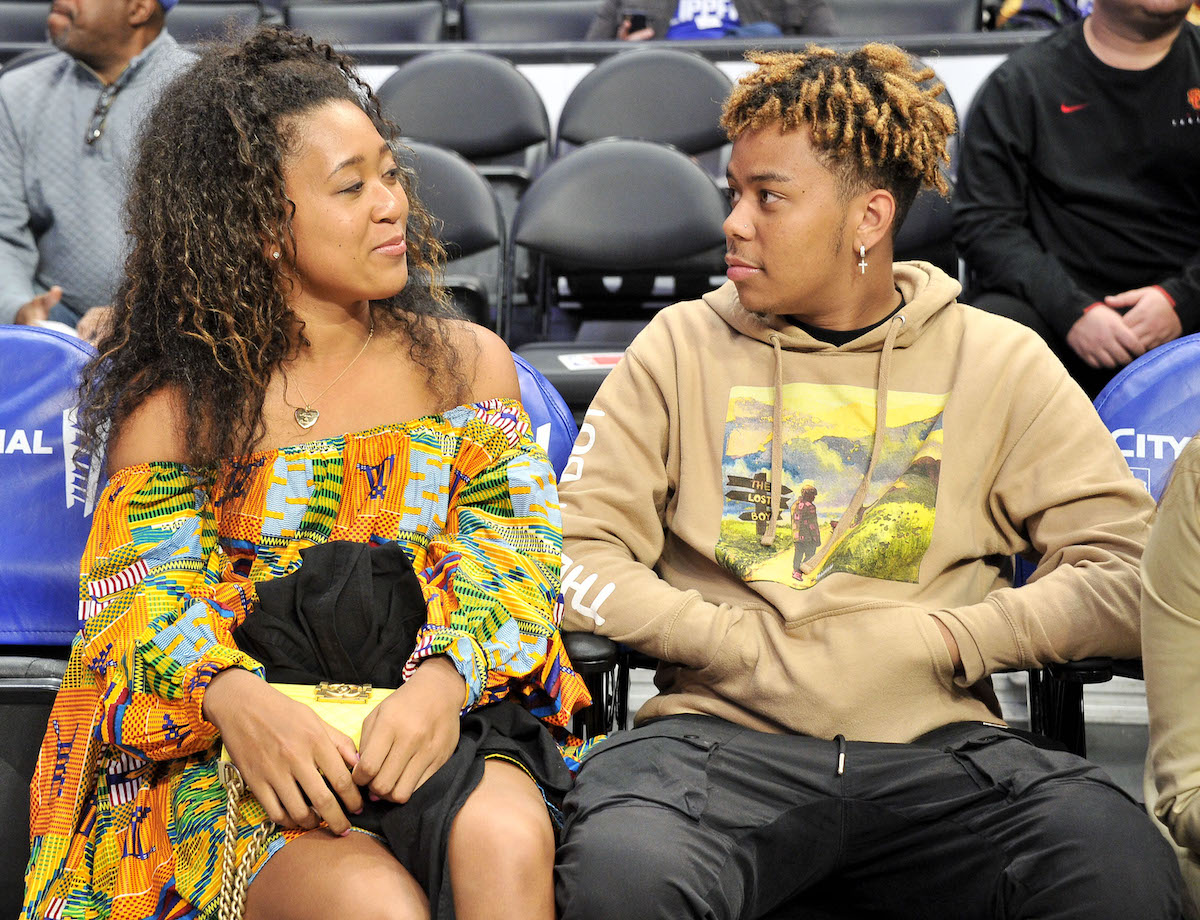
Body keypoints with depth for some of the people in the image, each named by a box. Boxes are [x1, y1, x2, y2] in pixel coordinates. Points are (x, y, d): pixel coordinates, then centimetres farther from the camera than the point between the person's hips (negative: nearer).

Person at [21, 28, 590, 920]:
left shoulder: (468, 361, 13)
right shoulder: (175, 409, 7)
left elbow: (511, 555, 3)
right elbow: (140, 601, -1)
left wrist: (446, 679, -20)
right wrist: (235, 697, -25)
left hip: (438, 719, 2)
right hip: (227, 752, -2)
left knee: (505, 842, -33)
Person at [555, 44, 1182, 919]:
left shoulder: (1001, 362, 12)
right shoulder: (683, 347, 12)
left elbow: (1126, 570, 4)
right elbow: (578, 560, 4)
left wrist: (950, 638, -6)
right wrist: (747, 644, -6)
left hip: (937, 744, 1)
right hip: (724, 732, -1)